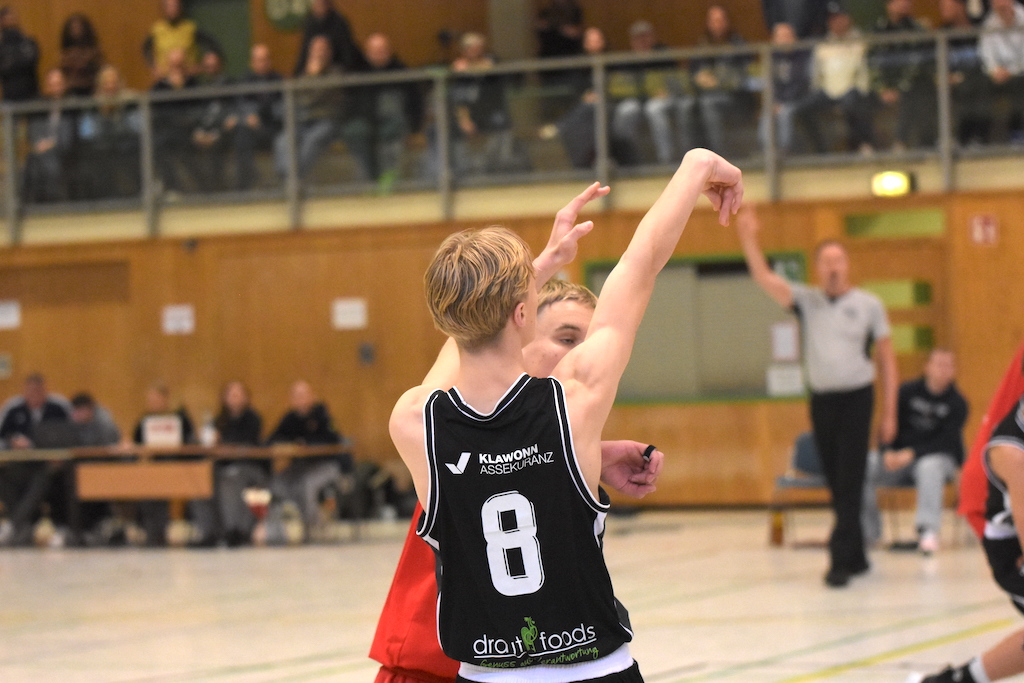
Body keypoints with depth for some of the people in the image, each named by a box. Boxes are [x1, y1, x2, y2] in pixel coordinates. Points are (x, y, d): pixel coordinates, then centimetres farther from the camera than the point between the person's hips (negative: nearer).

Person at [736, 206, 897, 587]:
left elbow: (886, 360, 5)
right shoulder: (806, 301, 8)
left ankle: (840, 560, -12)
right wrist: (748, 240, -20)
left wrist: (889, 412, 0)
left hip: (856, 398, -3)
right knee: (836, 485, 8)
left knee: (850, 483, -10)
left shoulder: (869, 305, 3)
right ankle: (856, 557, 18)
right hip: (821, 399, 3)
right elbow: (764, 279, -3)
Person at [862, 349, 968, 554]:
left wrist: (912, 454, -23)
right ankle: (868, 531, -13)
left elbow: (946, 442, -11)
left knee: (929, 467, -40)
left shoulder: (957, 403, -2)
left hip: (940, 458, -3)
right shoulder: (907, 392, 5)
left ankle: (928, 529, -48)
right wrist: (889, 452, -17)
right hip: (899, 457, 3)